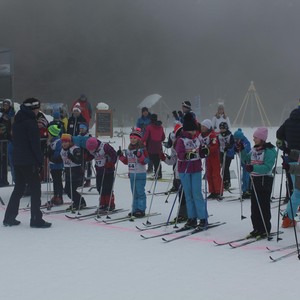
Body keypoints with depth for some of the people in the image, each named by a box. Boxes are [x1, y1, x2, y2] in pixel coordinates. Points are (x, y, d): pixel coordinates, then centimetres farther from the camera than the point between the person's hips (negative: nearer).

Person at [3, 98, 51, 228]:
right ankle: (36, 219, -1)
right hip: (29, 162, -9)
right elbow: (35, 144, -16)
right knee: (35, 188, -2)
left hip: (17, 160, 9)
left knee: (19, 188, 16)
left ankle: (9, 217, 18)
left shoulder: (17, 122, 14)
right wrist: (40, 161, -11)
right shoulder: (30, 122, -14)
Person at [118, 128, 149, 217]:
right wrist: (121, 155, 6)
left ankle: (141, 210, -2)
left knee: (140, 192, -6)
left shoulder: (142, 149, -8)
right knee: (134, 193, 12)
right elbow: (126, 161, 20)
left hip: (140, 174, -7)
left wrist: (139, 155, -28)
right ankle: (135, 209, 18)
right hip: (131, 173, 7)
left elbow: (145, 161, -15)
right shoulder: (129, 150, 14)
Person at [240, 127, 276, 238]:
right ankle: (257, 228, 21)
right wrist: (241, 150, 5)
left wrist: (253, 168, -34)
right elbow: (247, 159, 19)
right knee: (254, 206, 11)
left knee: (264, 206, -2)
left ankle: (265, 230, 8)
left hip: (265, 180, -8)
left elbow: (267, 167, -23)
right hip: (255, 179, 8)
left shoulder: (269, 150, -14)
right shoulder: (254, 149, 10)